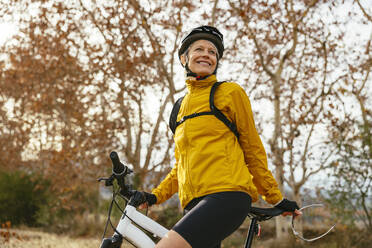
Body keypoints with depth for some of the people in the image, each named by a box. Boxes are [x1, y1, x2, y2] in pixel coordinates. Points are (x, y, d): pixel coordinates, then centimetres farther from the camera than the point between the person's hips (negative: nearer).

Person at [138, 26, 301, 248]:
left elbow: (253, 148, 9)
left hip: (227, 196, -7)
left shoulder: (230, 92, 7)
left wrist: (276, 198, 9)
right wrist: (156, 196, 16)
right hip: (195, 204, 7)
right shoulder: (181, 108, 24)